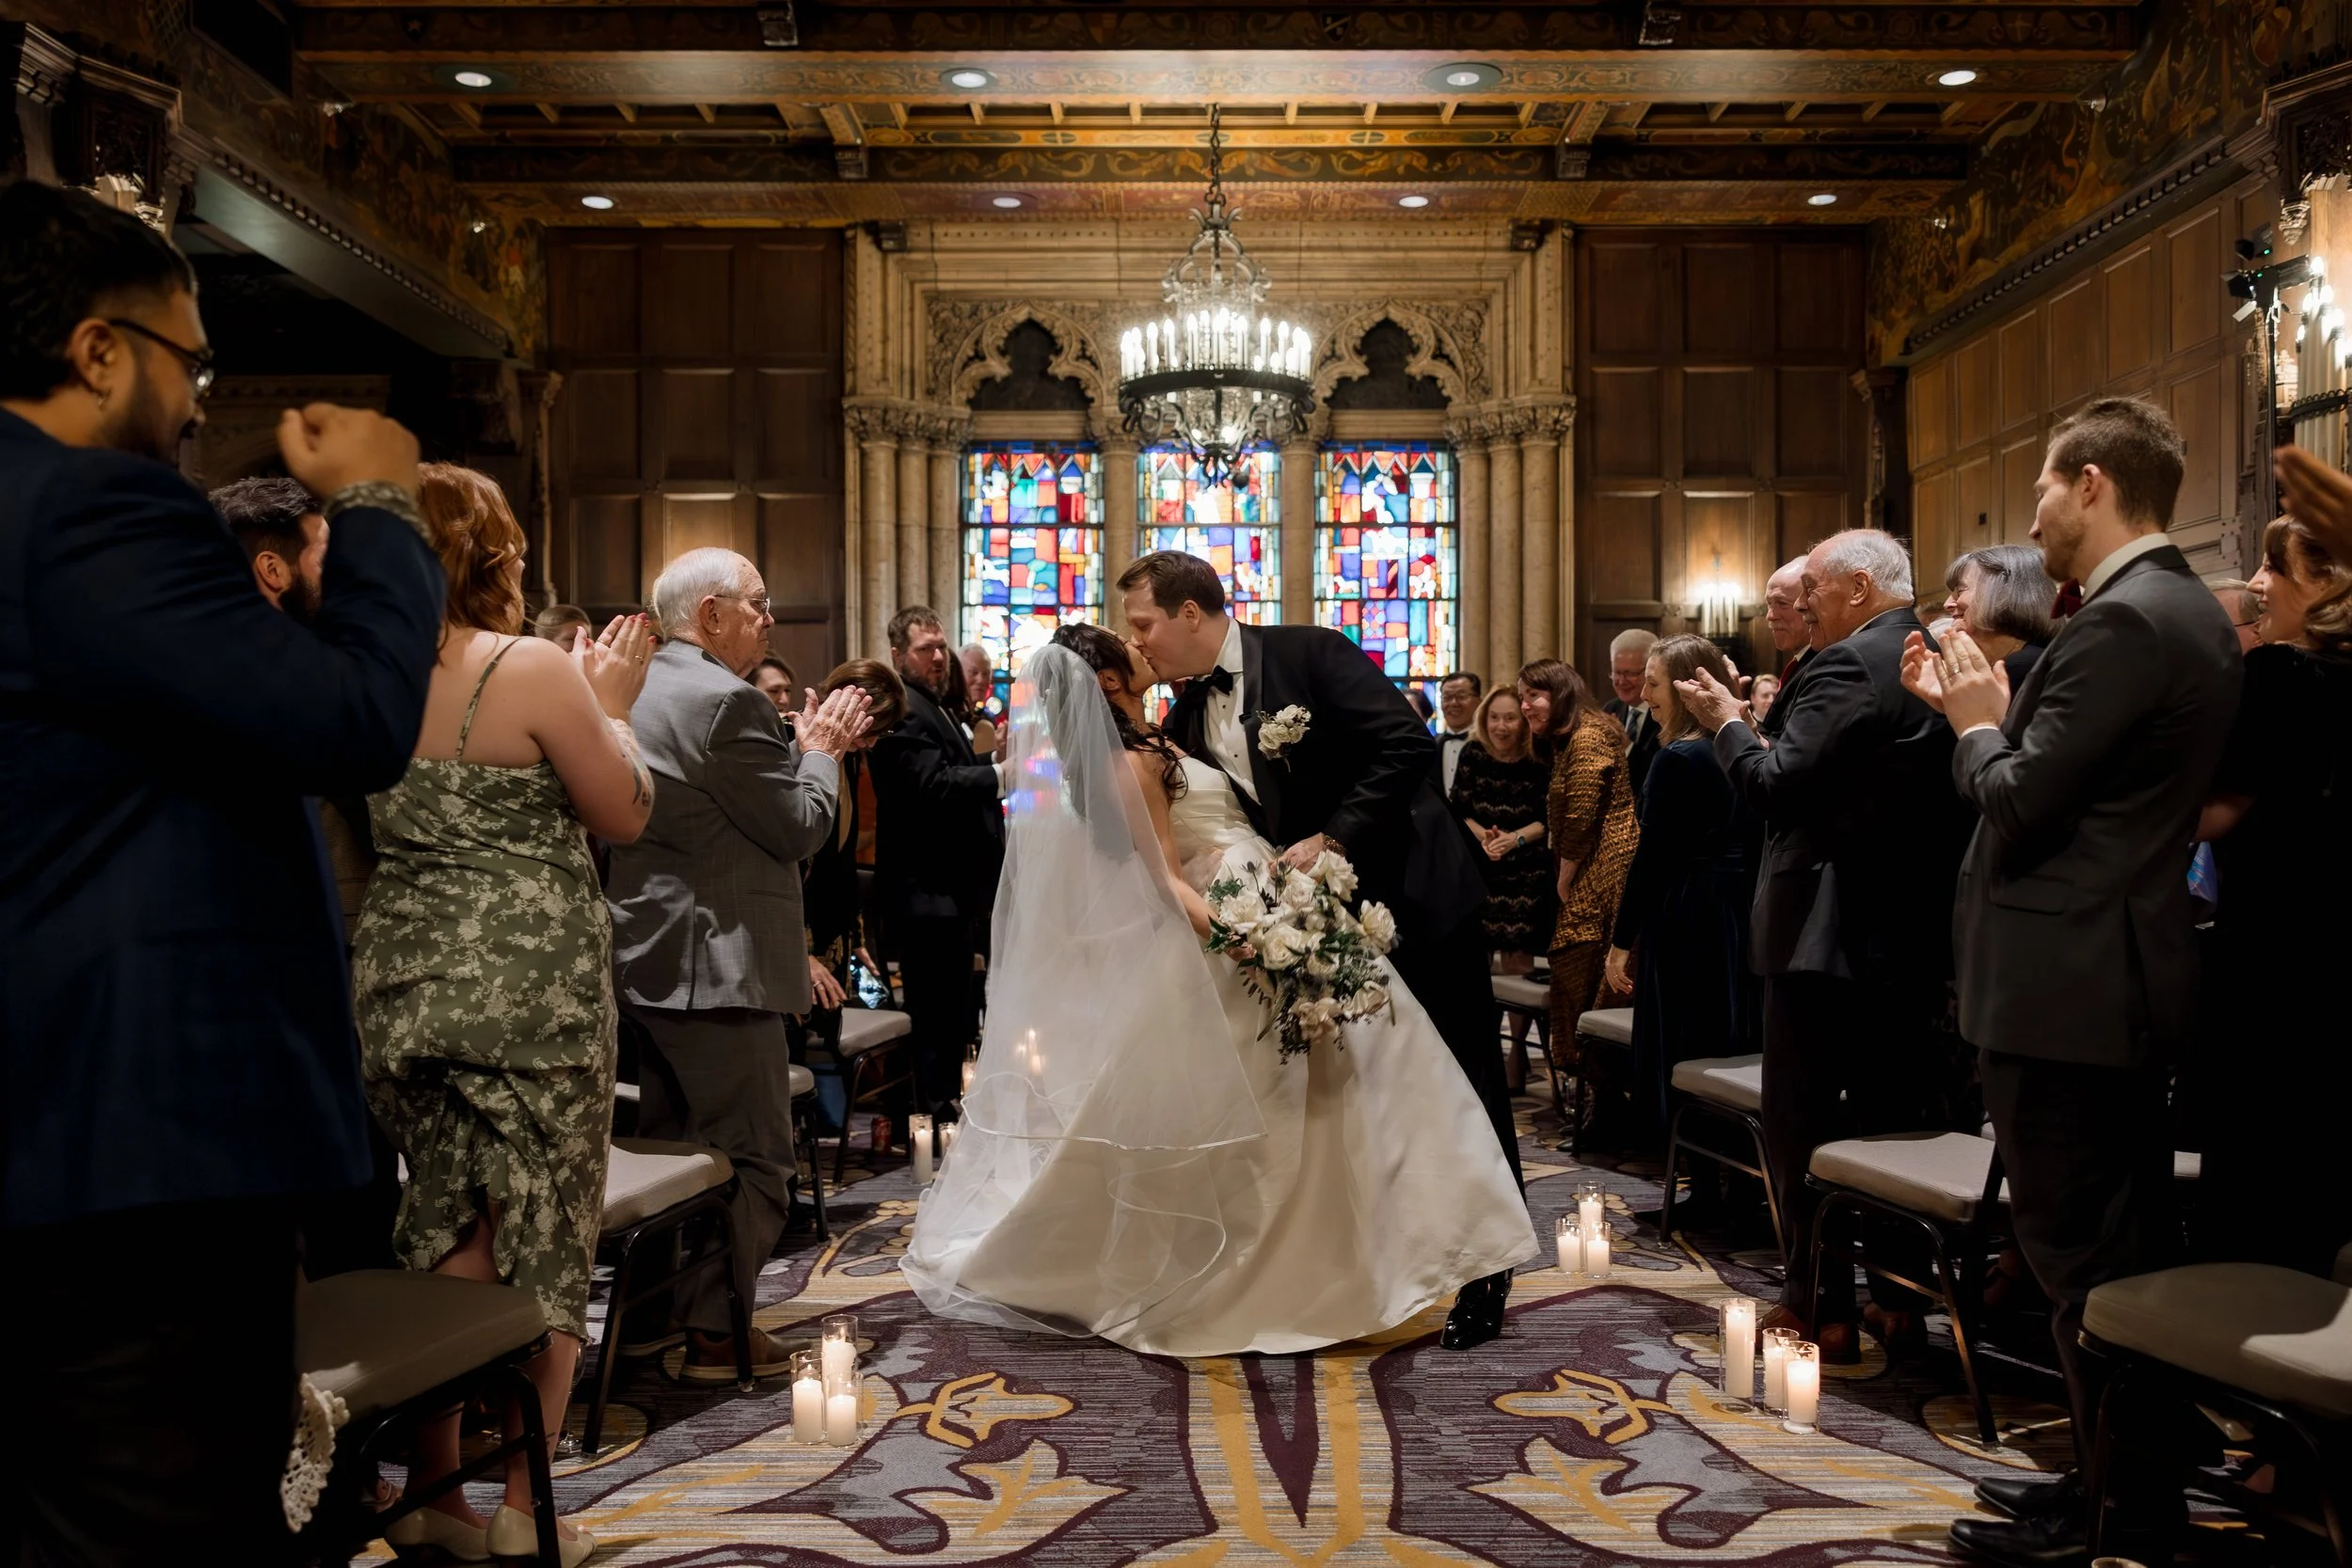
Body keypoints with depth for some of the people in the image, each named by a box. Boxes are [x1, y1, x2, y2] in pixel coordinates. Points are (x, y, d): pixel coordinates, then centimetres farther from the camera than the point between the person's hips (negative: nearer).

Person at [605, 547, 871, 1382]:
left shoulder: (634, 689, 13)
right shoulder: (724, 699, -18)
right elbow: (799, 826, -15)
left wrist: (802, 745, 14)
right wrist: (822, 748, 1)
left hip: (643, 955, 10)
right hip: (716, 962, -10)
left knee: (670, 1144, 20)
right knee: (752, 1155, 1)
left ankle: (650, 1311, 29)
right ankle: (718, 1333, 7)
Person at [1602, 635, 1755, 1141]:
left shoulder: (1678, 758, -15)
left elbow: (1651, 857, -14)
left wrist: (1620, 943, -10)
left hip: (1685, 920, -8)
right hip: (1740, 914, 8)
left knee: (1677, 1055, 1)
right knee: (1730, 1051, 15)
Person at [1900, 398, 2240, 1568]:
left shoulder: (2121, 623, -19)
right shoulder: (2185, 611, 12)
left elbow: (2022, 796, -22)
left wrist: (1977, 725, -4)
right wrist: (1991, 711, 10)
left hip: (2066, 986, -11)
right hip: (2129, 976, 11)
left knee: (2076, 1252, 1)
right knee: (2129, 1246, 18)